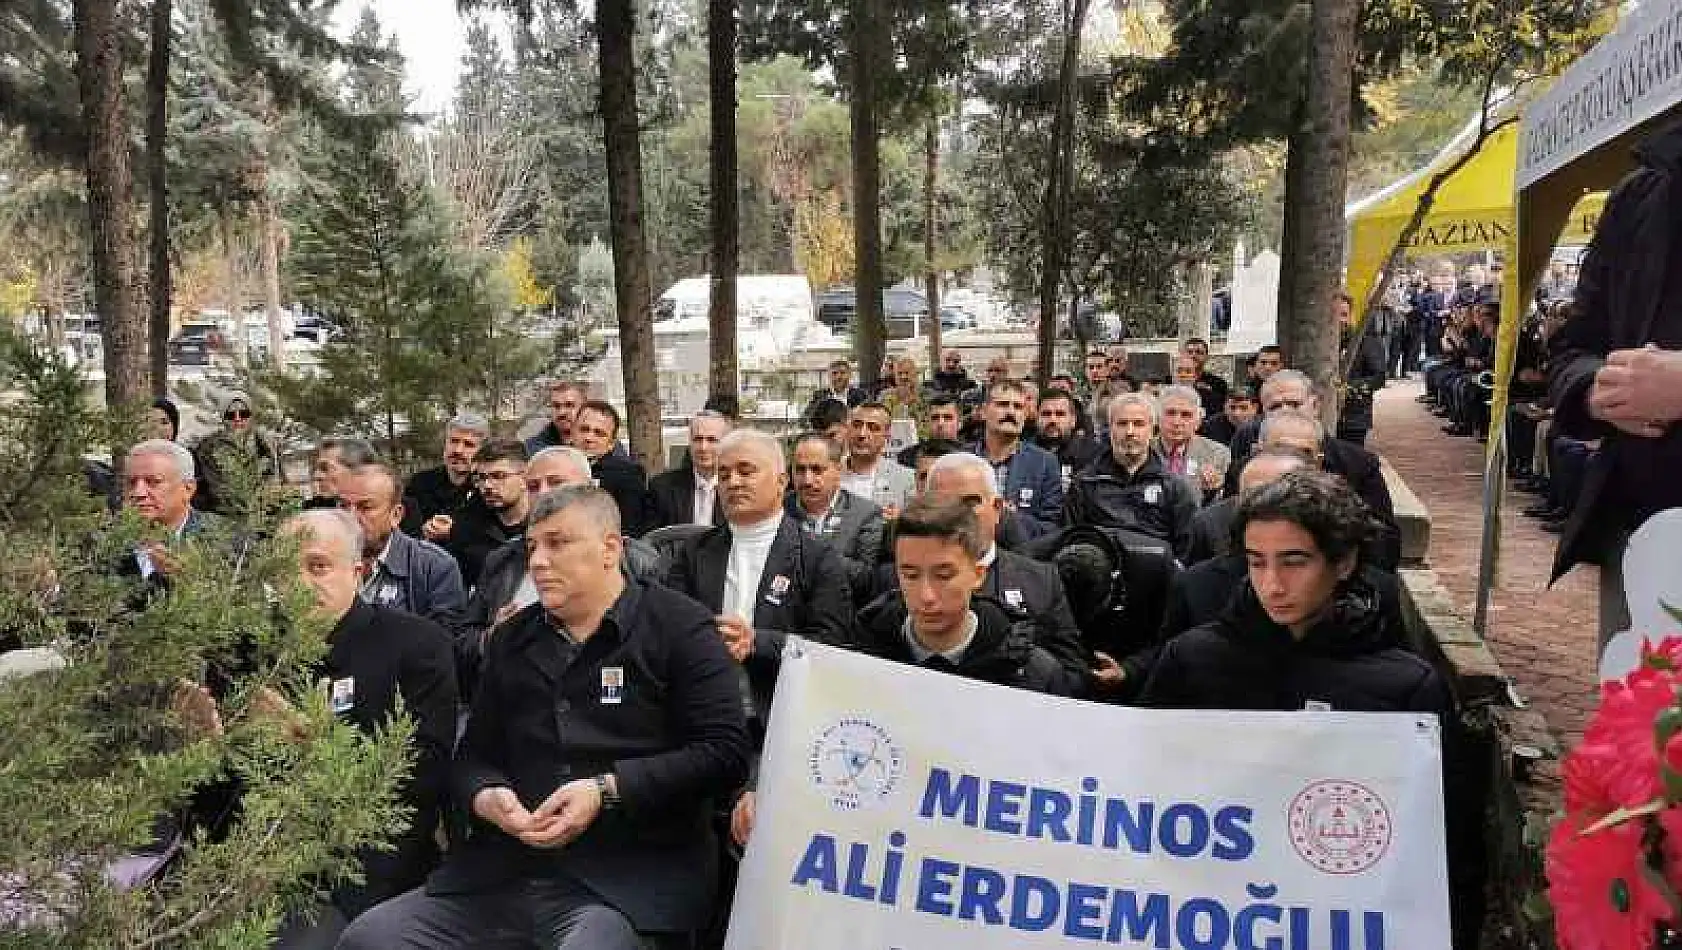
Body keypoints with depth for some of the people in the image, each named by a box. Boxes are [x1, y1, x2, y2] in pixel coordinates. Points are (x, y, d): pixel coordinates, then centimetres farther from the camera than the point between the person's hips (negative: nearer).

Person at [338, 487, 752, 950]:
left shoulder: (678, 627, 0)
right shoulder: (511, 640, 17)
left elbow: (724, 751, -8)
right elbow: (473, 755, 20)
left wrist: (608, 790, -15)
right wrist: (484, 796, -4)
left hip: (631, 876, -5)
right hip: (504, 871, 6)